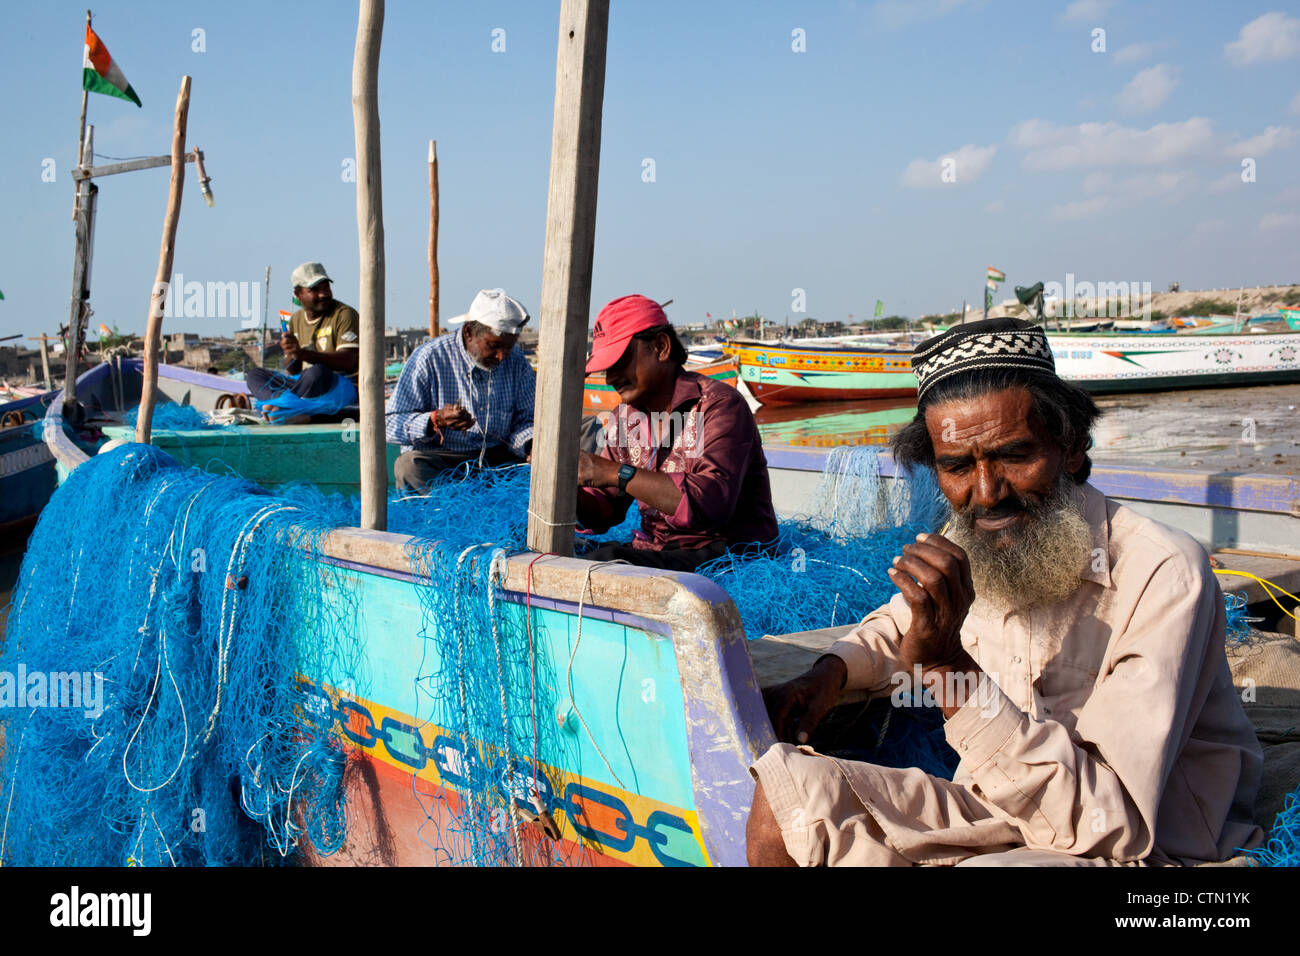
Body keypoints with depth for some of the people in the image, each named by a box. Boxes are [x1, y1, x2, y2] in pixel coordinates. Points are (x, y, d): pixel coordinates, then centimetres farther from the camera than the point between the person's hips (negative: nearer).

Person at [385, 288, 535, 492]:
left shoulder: (516, 361, 5)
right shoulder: (429, 358, -7)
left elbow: (524, 420, 9)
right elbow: (390, 424, -8)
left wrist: (531, 445, -15)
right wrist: (436, 421, -27)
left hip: (497, 457, 2)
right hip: (438, 457, -2)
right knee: (410, 466, -34)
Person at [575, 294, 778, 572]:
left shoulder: (719, 405, -12)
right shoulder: (624, 417, 11)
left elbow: (713, 503, -27)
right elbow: (603, 512, 14)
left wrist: (616, 473, -26)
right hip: (652, 550, 6)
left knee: (608, 561, -30)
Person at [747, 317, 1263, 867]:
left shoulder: (1162, 575, -23)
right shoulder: (963, 550, -2)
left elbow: (1113, 826, -29)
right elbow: (900, 625, 23)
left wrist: (951, 668, -35)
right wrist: (832, 672, 1)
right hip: (999, 812, 6)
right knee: (785, 786, -9)